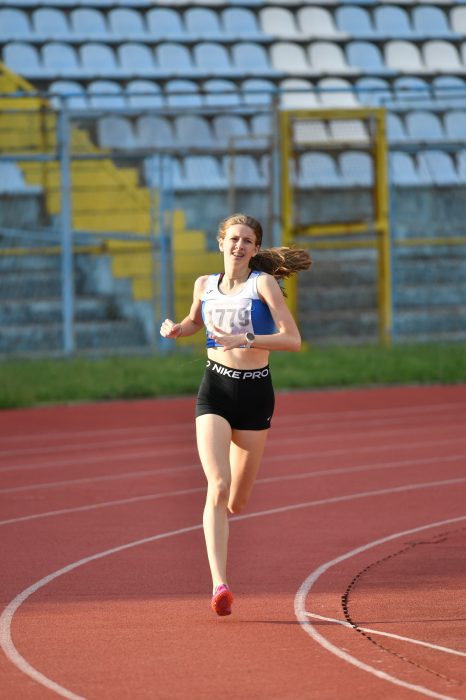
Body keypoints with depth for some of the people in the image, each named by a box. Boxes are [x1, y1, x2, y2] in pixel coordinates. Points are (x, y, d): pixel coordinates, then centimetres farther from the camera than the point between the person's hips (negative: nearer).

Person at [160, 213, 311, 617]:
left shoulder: (263, 283, -5)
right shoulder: (205, 285, 7)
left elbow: (293, 340, -14)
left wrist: (244, 339, -25)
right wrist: (176, 329, 6)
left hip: (254, 393, -1)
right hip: (215, 389, 1)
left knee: (238, 500, 8)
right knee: (218, 485, -18)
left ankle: (216, 525, 47)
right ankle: (219, 583, -25)